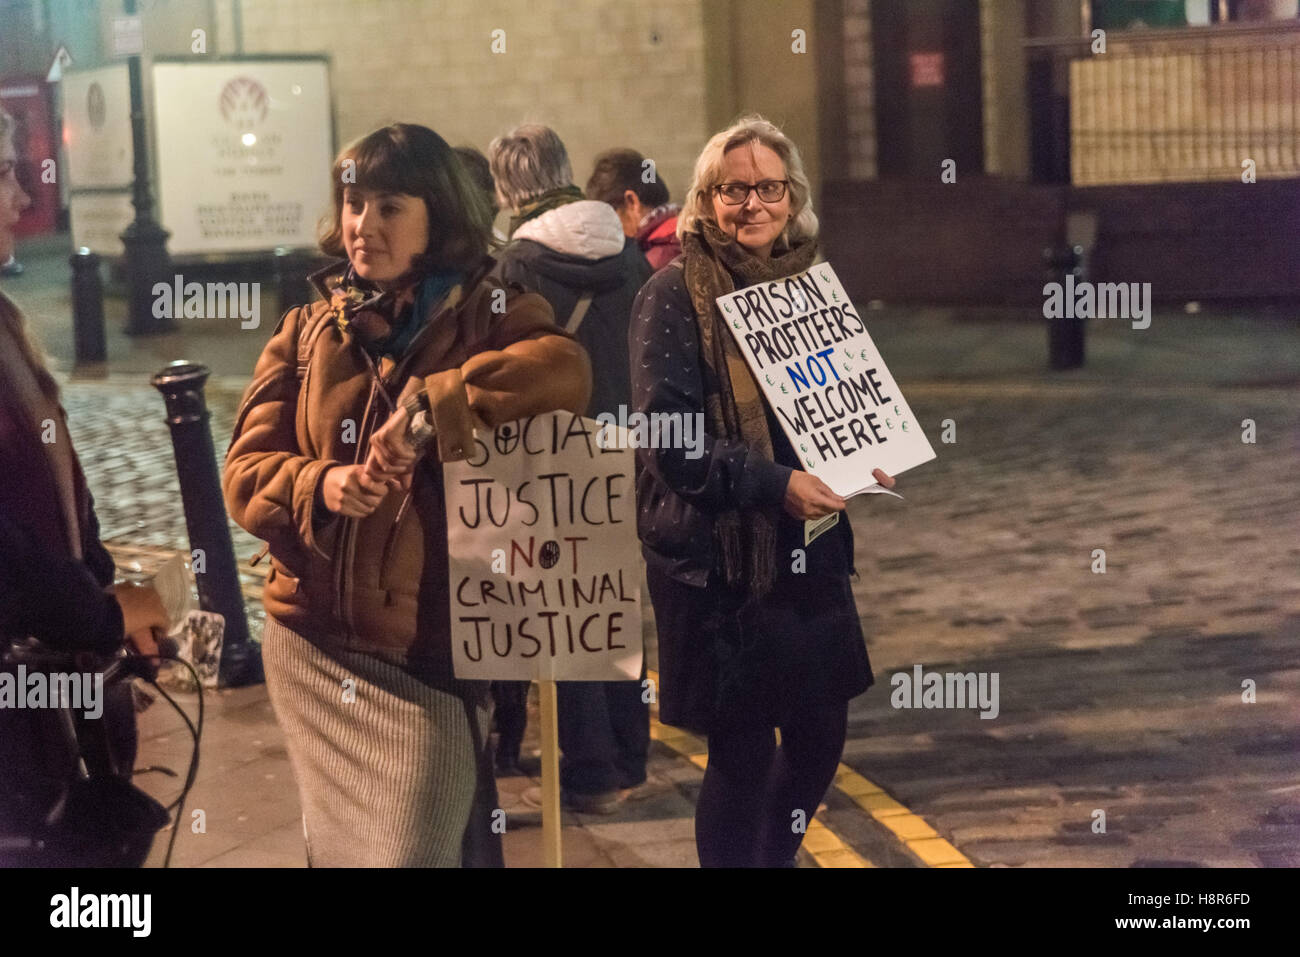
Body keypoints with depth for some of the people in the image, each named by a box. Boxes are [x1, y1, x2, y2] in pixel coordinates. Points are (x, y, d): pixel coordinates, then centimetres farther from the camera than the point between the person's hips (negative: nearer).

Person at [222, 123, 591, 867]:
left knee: (414, 848, -4)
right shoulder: (306, 332, 7)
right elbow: (245, 471, 3)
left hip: (431, 648, -4)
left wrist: (430, 405, -33)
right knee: (336, 844, 17)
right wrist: (318, 485, -18)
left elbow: (565, 373, -25)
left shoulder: (488, 316, -4)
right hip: (313, 642, 4)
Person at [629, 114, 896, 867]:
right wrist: (774, 484, -24)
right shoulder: (676, 295, -8)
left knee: (821, 734, 14)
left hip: (811, 549, 6)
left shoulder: (810, 282, 10)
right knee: (743, 751, 0)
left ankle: (775, 857, 37)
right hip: (717, 556, -6)